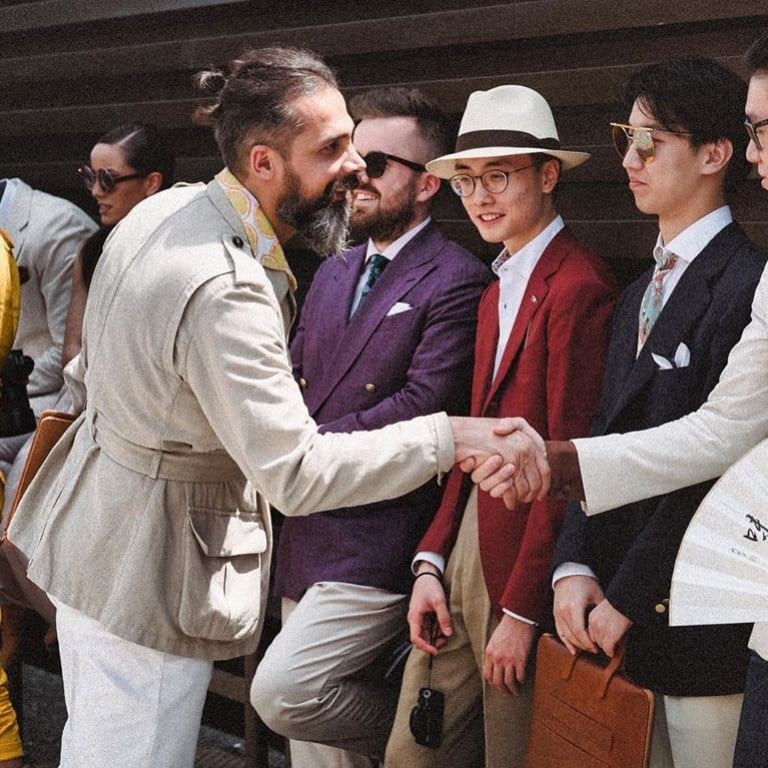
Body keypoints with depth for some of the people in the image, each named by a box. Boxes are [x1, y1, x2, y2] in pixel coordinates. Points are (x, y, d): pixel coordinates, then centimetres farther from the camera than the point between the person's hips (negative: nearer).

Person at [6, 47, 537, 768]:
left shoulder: (167, 208, -1)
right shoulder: (225, 290, -31)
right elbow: (296, 474, -30)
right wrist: (447, 438, -27)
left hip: (90, 525, 10)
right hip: (144, 571, -10)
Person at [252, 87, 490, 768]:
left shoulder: (457, 283, -12)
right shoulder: (333, 274, 15)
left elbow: (423, 407, -20)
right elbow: (293, 375, 17)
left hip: (378, 549, -8)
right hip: (306, 539, 8)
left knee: (282, 692, -14)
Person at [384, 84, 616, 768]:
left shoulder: (578, 287, -15)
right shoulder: (497, 291, 14)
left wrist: (522, 610, -15)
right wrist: (431, 562, 5)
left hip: (525, 570, -8)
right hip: (464, 549, 8)